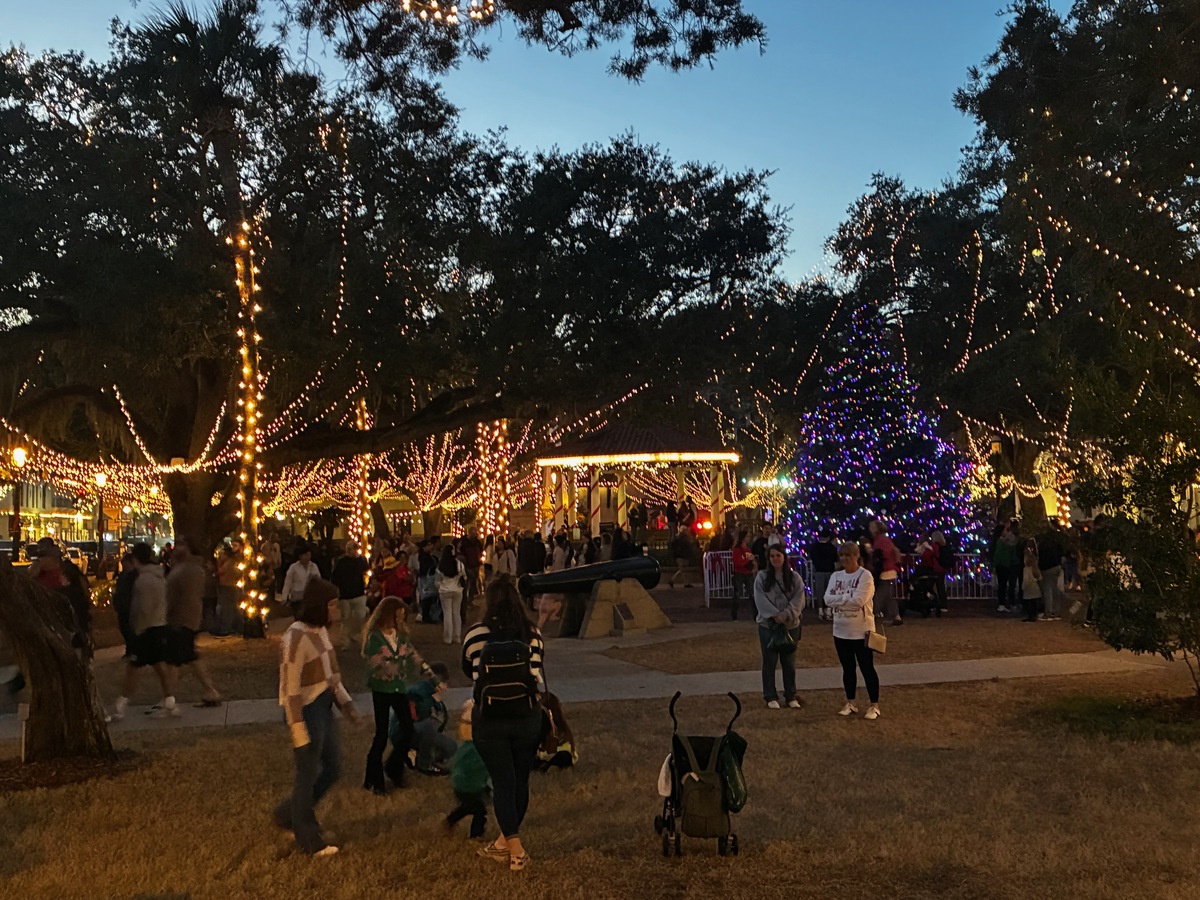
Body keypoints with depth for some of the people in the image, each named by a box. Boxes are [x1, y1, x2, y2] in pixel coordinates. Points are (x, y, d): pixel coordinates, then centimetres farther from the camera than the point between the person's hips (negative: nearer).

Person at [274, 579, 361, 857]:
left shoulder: (320, 630, 4)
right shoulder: (295, 638, -22)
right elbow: (290, 689, -20)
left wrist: (345, 701, 10)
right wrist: (298, 731, -19)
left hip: (324, 708, 9)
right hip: (306, 712, -9)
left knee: (333, 767, 18)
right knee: (308, 775, 7)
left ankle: (289, 813, 36)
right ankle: (308, 839, 24)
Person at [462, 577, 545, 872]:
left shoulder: (475, 634, -12)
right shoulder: (532, 635, -10)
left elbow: (468, 671, 5)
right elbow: (538, 679, -1)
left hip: (489, 721, -1)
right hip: (527, 718, 1)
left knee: (502, 782, 7)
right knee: (521, 780, 16)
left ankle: (516, 850, 6)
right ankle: (505, 842, 30)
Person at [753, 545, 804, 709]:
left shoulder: (794, 578, 1)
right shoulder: (761, 577, -2)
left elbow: (798, 600, -5)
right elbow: (761, 600, -9)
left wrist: (786, 615, -19)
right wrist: (775, 615, -19)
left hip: (790, 625, 1)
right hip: (767, 625, -1)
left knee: (789, 662, 10)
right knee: (769, 662, 5)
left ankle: (791, 696, 21)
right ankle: (770, 697, 15)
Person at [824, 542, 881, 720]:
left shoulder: (865, 575, -13)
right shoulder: (836, 576, 5)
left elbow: (858, 601, -23)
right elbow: (828, 599, -6)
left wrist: (840, 598, -12)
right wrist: (848, 598, -17)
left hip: (861, 631, -6)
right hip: (841, 631, 6)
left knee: (867, 669, 2)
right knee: (848, 668, 15)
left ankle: (874, 706, 12)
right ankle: (850, 704, 25)